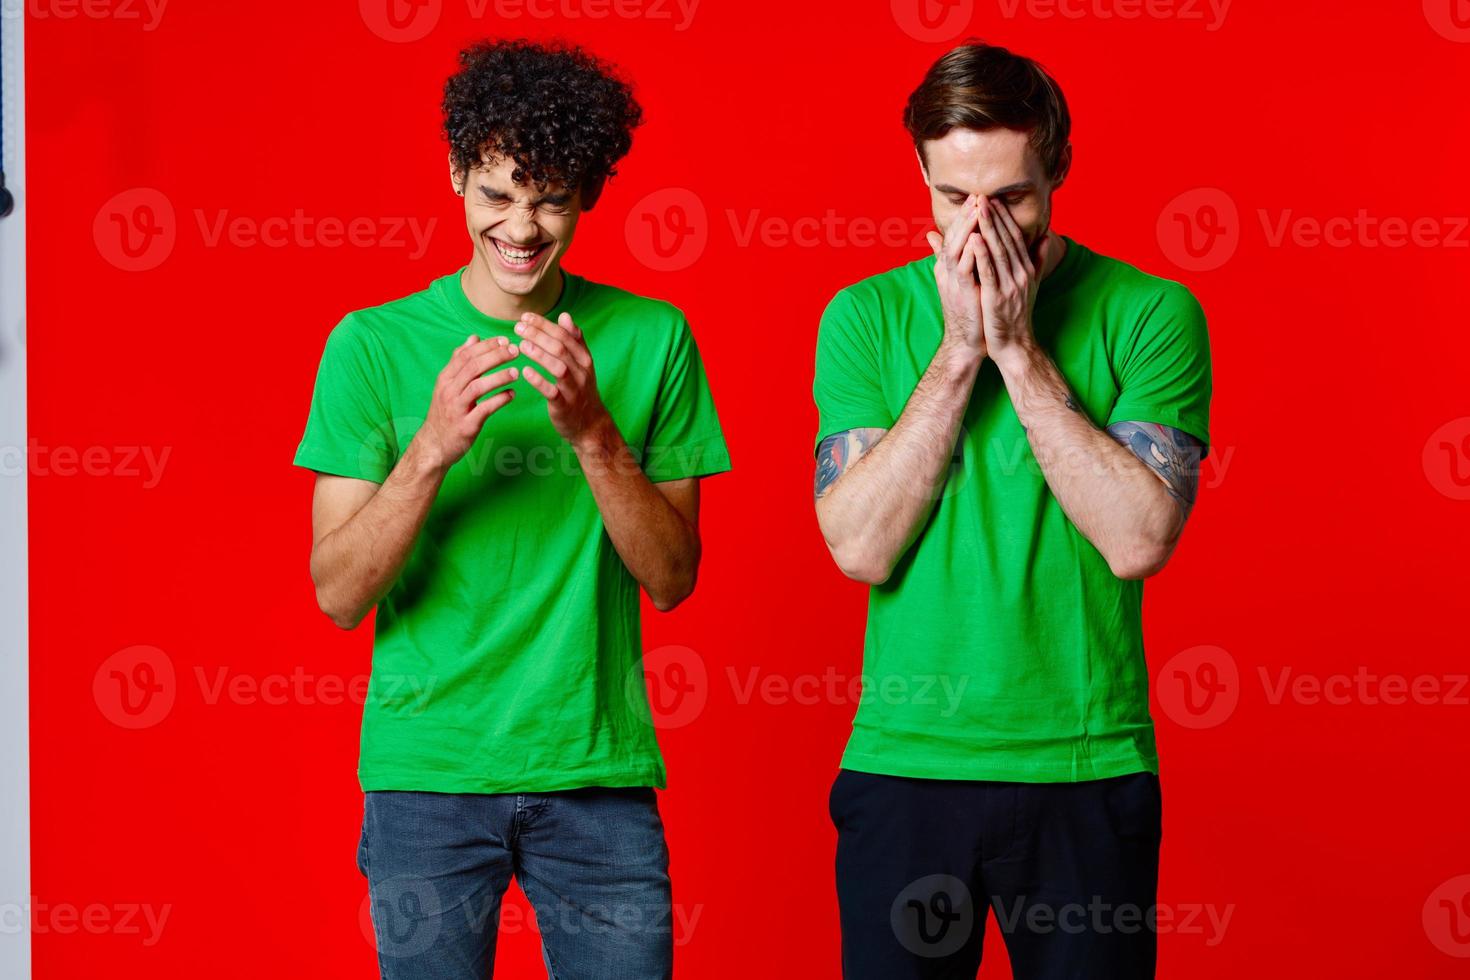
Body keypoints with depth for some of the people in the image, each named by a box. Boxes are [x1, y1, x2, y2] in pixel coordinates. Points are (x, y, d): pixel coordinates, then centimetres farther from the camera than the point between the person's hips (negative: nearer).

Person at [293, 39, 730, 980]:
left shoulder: (650, 338, 2)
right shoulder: (375, 343, -1)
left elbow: (672, 579, 0)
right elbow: (339, 594, -5)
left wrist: (593, 434, -15)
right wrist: (432, 448, -20)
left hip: (598, 770, 1)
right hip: (426, 772, -1)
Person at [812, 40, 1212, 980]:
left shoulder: (1149, 313, -3)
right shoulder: (866, 315, 2)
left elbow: (1138, 539, -15)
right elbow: (862, 545, -8)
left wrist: (1016, 346, -14)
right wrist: (959, 349, -12)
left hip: (1088, 770, -1)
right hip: (902, 762, 1)